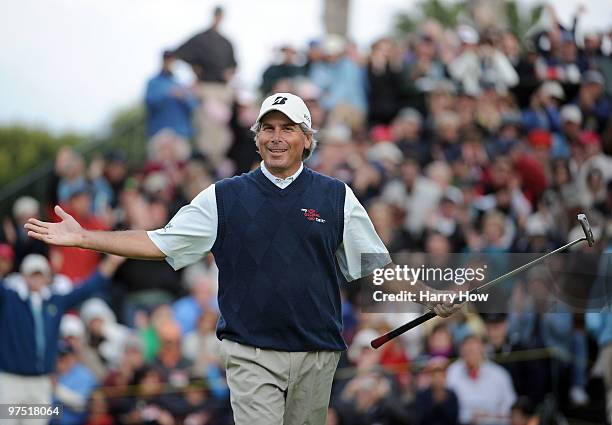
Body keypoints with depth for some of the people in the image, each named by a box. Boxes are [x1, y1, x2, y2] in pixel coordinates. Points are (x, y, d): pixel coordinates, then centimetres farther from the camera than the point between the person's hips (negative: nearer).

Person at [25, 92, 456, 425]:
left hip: (318, 354, 1)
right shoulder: (225, 197, 7)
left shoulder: (336, 197, 8)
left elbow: (378, 264, 14)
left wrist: (431, 298, 7)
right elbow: (158, 243, 8)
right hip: (251, 354, -1)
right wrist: (82, 237, 3)